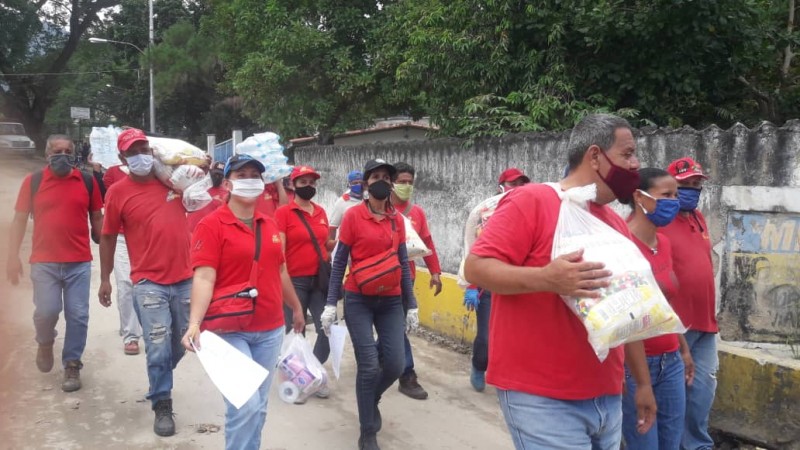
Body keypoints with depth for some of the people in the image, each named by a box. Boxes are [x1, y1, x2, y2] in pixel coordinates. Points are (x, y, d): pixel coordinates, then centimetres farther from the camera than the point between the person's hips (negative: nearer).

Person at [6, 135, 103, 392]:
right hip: (44, 262, 0)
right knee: (46, 311, -5)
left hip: (79, 262, 1)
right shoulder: (33, 182, 3)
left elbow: (97, 218, 10)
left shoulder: (87, 182, 4)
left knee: (77, 316, 1)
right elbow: (20, 219, 5)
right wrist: (13, 256, -2)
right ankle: (45, 343, 29)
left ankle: (72, 365, 15)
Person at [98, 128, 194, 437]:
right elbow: (108, 237, 3)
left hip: (185, 278, 4)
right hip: (149, 283, -3)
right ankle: (162, 406, 10)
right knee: (158, 347, -6)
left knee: (182, 342, 16)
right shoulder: (118, 192, -3)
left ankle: (159, 380, 43)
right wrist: (105, 279, 4)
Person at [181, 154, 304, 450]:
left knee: (258, 406, 14)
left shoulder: (270, 225, 10)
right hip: (230, 330, -6)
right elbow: (204, 277, -19)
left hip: (270, 330, 6)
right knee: (245, 404, -12)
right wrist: (195, 323, -31)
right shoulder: (211, 225, -9)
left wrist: (296, 308, 27)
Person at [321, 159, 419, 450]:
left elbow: (403, 263, 9)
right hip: (358, 300, -4)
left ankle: (371, 398, 33)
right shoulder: (353, 216, -6)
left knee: (395, 365, -2)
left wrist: (412, 305, 8)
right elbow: (339, 262, -4)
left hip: (391, 301, 4)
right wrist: (331, 304, -8)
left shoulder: (397, 219, 6)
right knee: (369, 366, -4)